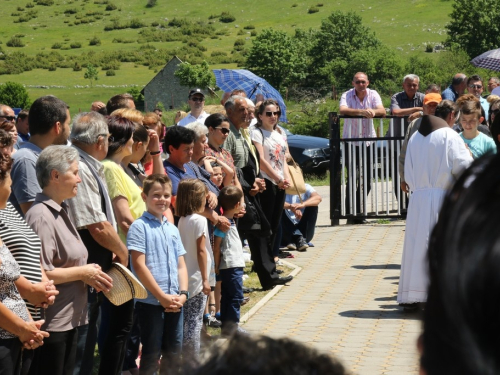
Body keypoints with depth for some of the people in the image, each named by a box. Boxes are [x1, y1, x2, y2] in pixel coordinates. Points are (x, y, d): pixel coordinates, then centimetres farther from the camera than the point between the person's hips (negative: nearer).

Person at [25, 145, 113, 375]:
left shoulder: (60, 211, 13)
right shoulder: (41, 216, -18)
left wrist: (88, 275, 5)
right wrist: (82, 273, -16)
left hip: (69, 319, 10)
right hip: (50, 323, -10)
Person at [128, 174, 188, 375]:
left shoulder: (173, 229, 14)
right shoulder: (139, 227, -7)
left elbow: (181, 265, 14)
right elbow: (139, 266, -13)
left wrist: (183, 294, -3)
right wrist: (162, 296, -14)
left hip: (174, 302, 6)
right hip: (150, 301, -6)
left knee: (174, 352, 11)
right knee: (151, 355, 0)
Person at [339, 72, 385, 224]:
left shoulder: (373, 94, 2)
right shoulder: (347, 96, -6)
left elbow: (382, 111, -12)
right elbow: (342, 110, -26)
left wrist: (373, 112, -35)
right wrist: (362, 111, -39)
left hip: (368, 141, 4)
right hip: (351, 142, -4)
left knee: (368, 179, 6)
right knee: (353, 178, -10)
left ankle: (358, 212, 18)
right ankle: (350, 214, -4)